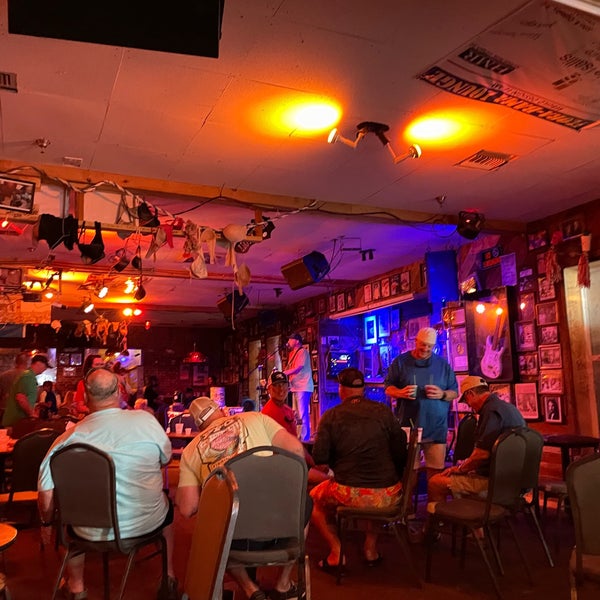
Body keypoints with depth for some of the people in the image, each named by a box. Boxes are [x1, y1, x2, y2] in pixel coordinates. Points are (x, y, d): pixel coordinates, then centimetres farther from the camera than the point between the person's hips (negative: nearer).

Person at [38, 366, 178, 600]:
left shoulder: (69, 438, -15)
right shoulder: (146, 419, -14)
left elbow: (46, 491, -12)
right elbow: (166, 458, 2)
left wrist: (47, 521, 8)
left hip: (92, 531, 0)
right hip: (147, 522, 0)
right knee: (165, 501, 33)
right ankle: (169, 576, 39)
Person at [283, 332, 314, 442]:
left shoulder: (302, 351, -6)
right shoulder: (292, 354, 22)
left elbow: (298, 368, -17)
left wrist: (282, 374, -19)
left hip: (303, 387, -9)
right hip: (296, 387, 9)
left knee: (303, 415, -10)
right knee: (296, 415, 8)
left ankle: (305, 439, -9)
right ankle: (298, 438, 12)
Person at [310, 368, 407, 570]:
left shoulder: (331, 416, -4)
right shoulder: (383, 411, 1)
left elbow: (319, 458, -2)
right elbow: (401, 453, 5)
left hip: (348, 494, -2)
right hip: (389, 496, 3)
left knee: (312, 499, 27)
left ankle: (336, 551, 13)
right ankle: (371, 549, 34)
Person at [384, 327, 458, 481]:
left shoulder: (443, 364, 10)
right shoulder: (400, 361, 5)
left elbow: (455, 392, 12)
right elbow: (388, 388, 7)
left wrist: (442, 394, -10)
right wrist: (400, 392, -15)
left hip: (436, 427, 1)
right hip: (408, 426, -1)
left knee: (436, 471, 3)